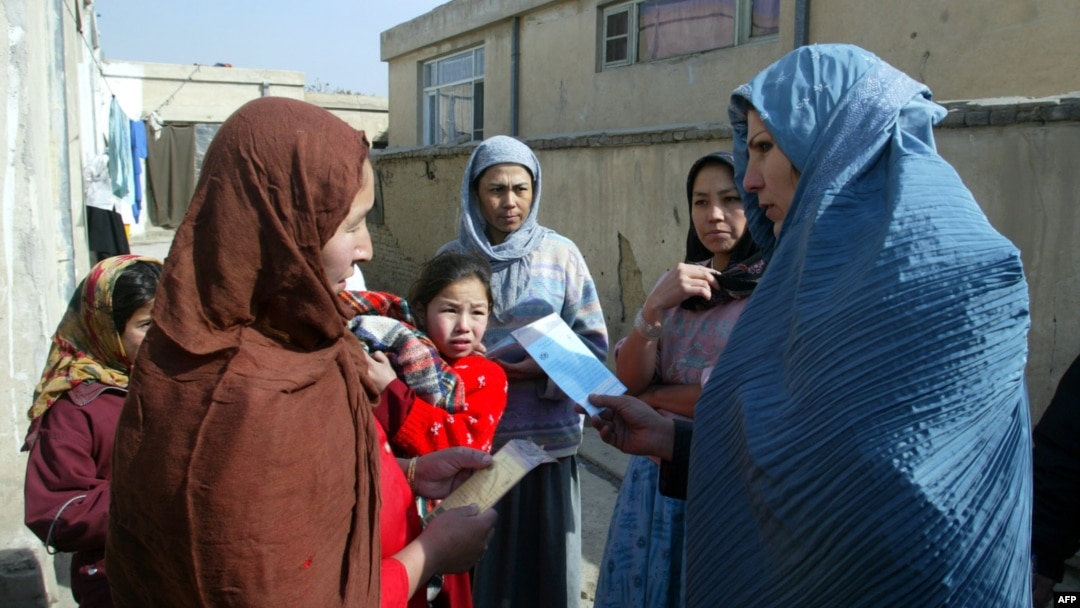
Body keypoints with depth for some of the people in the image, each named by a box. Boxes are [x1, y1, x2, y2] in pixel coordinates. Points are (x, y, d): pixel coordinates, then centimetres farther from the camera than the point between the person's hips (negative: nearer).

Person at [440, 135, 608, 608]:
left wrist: (545, 369, -16)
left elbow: (594, 343, -1)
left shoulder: (560, 253, -2)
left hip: (546, 440, -1)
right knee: (477, 568, 10)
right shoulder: (451, 258, 2)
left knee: (544, 564, 9)